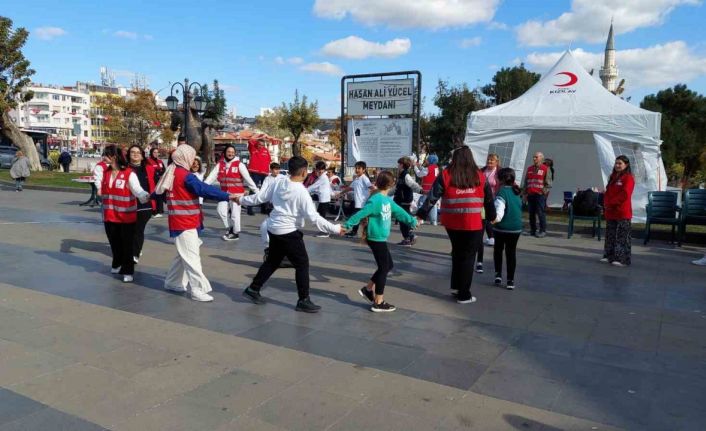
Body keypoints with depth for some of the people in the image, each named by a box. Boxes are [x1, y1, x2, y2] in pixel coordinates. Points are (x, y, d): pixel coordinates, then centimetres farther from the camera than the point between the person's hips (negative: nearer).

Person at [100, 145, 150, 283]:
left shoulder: (129, 174, -16)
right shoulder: (106, 172, 5)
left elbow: (138, 190, -28)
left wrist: (147, 196, -43)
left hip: (127, 216, -6)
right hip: (110, 216, 6)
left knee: (127, 244, 3)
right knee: (114, 243, 18)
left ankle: (127, 271, 14)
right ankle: (117, 265, 39)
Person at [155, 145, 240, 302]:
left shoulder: (171, 174, 10)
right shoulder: (186, 176, -18)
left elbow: (160, 191, 21)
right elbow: (205, 189, -25)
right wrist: (227, 196, -26)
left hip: (180, 221, 10)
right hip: (185, 222, -10)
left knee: (183, 254, 20)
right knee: (191, 256, -7)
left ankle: (172, 282, 30)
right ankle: (198, 290, -5)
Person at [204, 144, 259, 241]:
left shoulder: (239, 165, -7)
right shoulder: (220, 164, 4)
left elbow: (248, 178, -8)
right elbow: (211, 177, -2)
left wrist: (256, 190, -11)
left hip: (237, 193, -4)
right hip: (224, 193, 4)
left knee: (235, 213, 0)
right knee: (221, 210, -2)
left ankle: (236, 233, 18)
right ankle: (229, 227, 21)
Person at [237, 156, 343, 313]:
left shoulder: (278, 183, 0)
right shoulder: (302, 192, -20)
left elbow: (260, 197, 10)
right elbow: (314, 217, -22)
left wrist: (242, 200, 28)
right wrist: (335, 229, -18)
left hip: (274, 229, 8)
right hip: (289, 232, -7)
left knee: (272, 261, 23)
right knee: (302, 264, 3)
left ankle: (253, 289, 30)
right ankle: (303, 301, 6)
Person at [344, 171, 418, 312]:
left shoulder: (387, 200, 9)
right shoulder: (375, 200, -20)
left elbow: (398, 211, 21)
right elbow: (361, 214, -25)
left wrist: (412, 221, 31)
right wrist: (347, 225, -29)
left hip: (380, 238, 9)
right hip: (376, 238, -9)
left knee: (388, 265, 17)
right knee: (384, 268, -1)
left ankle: (368, 289, 26)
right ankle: (378, 303, 8)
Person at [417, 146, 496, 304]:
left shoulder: (446, 175, -2)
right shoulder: (480, 176, 2)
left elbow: (432, 197, -4)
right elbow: (489, 200, 10)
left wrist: (421, 214, 2)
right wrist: (492, 217, 23)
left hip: (452, 223, 1)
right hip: (473, 224, -1)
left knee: (457, 252, 24)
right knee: (468, 256, 8)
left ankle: (456, 285, 28)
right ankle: (464, 295, 14)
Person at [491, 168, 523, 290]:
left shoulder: (501, 193, -16)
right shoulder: (517, 192, 7)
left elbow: (500, 209, -30)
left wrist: (496, 219, -36)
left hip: (502, 227, -5)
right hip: (516, 227, 5)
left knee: (498, 250, 18)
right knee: (511, 253, 11)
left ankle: (498, 274, 12)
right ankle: (510, 280, 11)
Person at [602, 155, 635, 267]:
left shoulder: (628, 178, -8)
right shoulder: (613, 177, 17)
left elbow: (624, 195, -18)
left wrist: (611, 203, -17)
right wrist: (606, 204, 7)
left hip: (622, 213, -8)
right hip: (611, 212, 9)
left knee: (622, 237, -5)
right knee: (610, 235, 14)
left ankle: (623, 259, -2)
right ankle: (609, 256, 23)